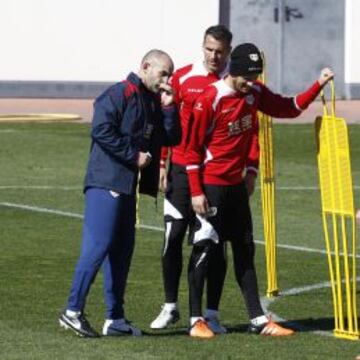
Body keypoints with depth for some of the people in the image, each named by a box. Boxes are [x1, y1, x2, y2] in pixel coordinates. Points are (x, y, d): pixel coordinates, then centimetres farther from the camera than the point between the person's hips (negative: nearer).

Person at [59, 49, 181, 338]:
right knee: (99, 245, -14)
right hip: (107, 182, -9)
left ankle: (115, 319, 15)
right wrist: (133, 155, -17)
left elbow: (172, 138, 16)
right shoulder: (119, 95, -10)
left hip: (128, 186, 9)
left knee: (122, 249, 10)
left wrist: (168, 108, 2)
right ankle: (73, 311, -11)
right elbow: (101, 130, -21)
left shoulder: (154, 101, 17)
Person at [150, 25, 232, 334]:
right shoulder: (182, 77, 3)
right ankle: (170, 307, 11)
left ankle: (212, 313, 7)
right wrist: (163, 163, 4)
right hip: (182, 169, 1)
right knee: (173, 236, 0)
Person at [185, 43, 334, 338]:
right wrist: (196, 192, -16)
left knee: (245, 252, 10)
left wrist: (319, 85, -1)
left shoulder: (254, 93, 4)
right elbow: (194, 147, -14)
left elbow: (289, 108, 13)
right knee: (206, 249, -5)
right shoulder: (210, 100, -17)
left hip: (237, 185, 8)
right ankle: (196, 320, 2)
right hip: (211, 187, -8)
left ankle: (258, 319, 14)